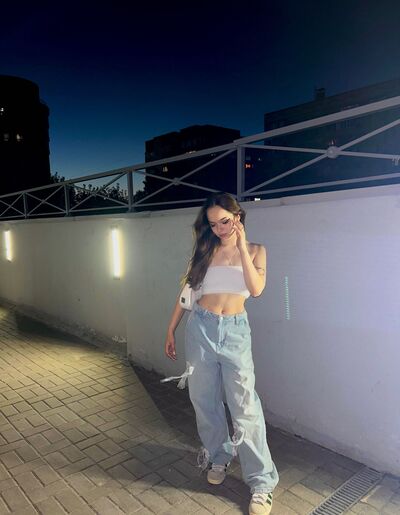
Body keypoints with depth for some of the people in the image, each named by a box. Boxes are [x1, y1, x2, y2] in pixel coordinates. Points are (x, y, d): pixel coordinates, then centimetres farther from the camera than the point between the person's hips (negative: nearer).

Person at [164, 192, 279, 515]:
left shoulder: (255, 250, 2)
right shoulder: (205, 250, 6)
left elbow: (256, 289, -15)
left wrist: (241, 248, -17)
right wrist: (171, 330, 10)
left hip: (235, 331, -2)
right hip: (201, 328, 3)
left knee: (245, 407, -1)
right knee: (205, 401, 13)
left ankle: (262, 483, 14)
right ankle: (218, 457, 38)